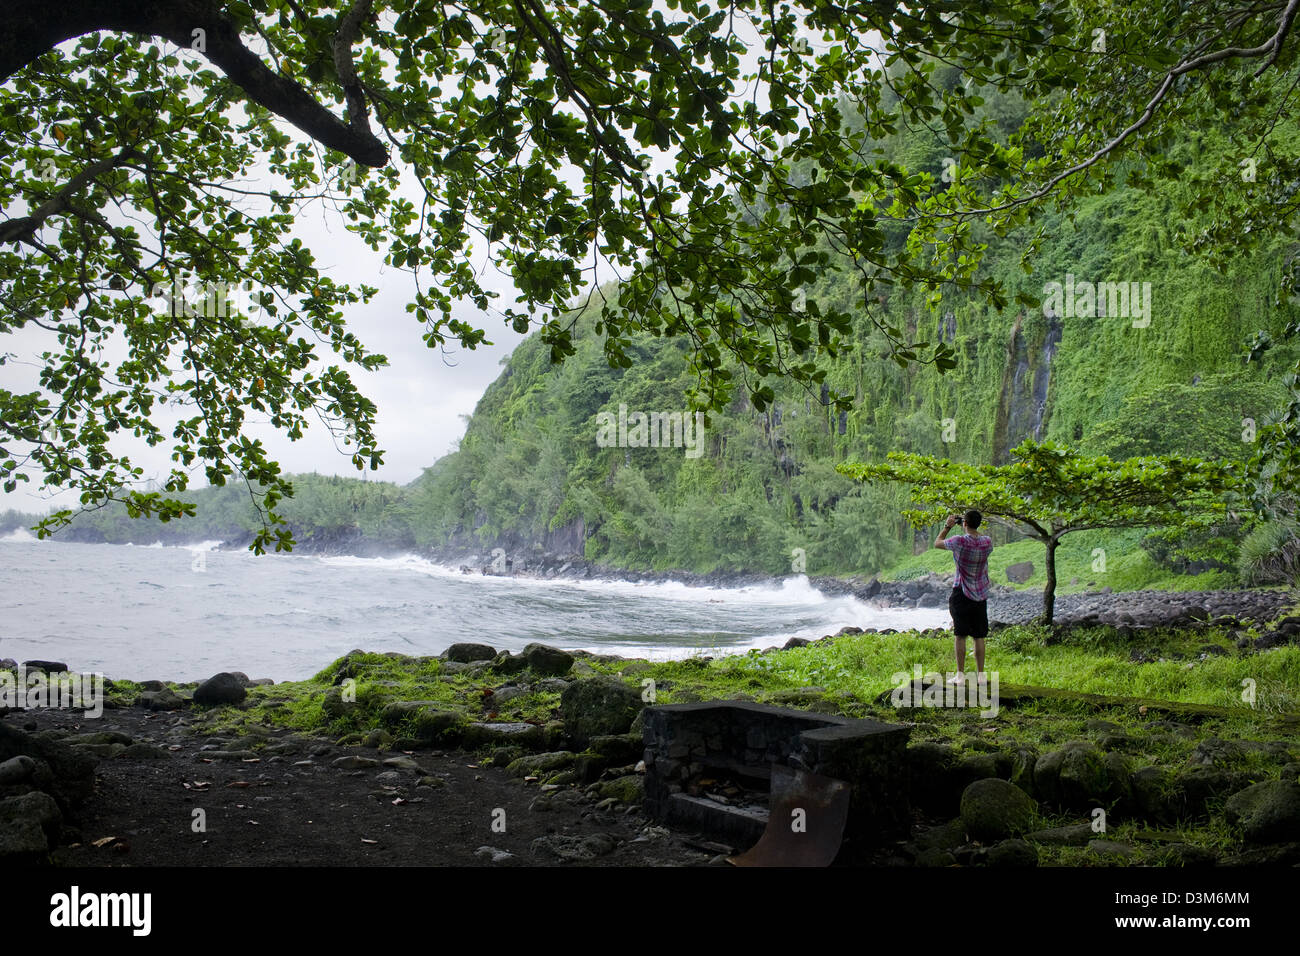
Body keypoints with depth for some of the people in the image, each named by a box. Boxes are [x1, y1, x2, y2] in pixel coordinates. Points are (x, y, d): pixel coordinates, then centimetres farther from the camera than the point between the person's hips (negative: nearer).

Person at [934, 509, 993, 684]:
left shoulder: (960, 541, -17)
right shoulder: (987, 542, -5)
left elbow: (937, 543, -1)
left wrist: (947, 526, 7)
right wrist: (971, 531, 17)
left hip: (961, 594, -4)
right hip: (980, 594, 4)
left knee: (961, 636, 0)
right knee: (979, 636, 8)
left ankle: (960, 675, 0)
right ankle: (980, 675, 11)